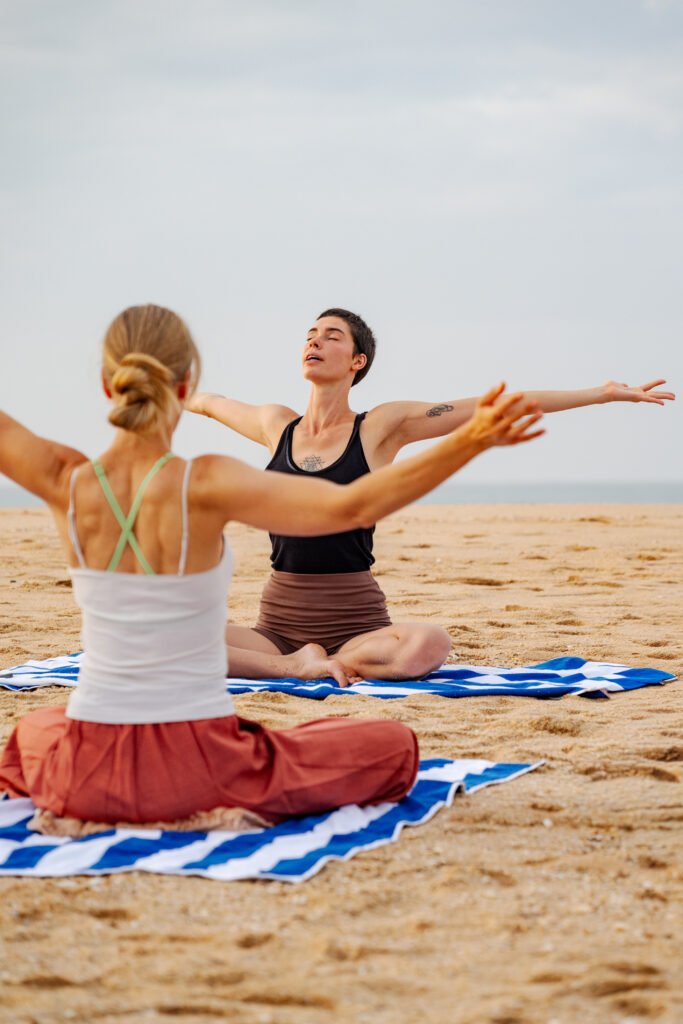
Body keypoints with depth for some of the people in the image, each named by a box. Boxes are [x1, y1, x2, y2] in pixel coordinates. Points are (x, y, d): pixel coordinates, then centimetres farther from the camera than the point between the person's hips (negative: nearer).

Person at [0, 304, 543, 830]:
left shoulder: (66, 484, -9)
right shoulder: (205, 486, -19)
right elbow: (352, 507, -29)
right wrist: (470, 440, -31)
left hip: (87, 778, 5)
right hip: (195, 775, -5)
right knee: (395, 746, 13)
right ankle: (230, 808, -3)